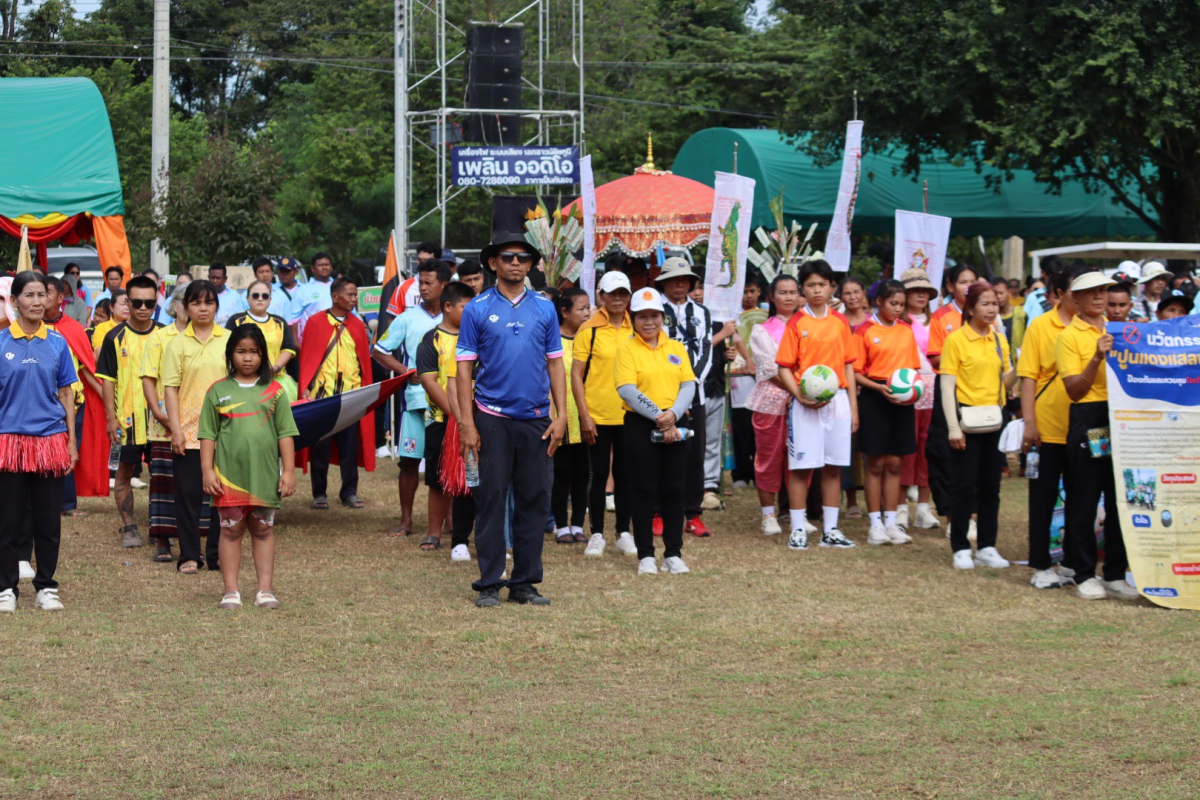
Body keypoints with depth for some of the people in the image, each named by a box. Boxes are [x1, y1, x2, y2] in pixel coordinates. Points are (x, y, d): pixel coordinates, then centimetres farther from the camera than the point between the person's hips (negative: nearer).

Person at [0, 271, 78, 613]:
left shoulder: (57, 342, 5)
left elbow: (66, 395, 10)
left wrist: (72, 441, 6)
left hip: (50, 439, 2)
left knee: (48, 519, 5)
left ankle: (46, 588, 15)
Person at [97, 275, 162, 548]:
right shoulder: (115, 338, 1)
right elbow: (107, 380, 1)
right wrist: (111, 418, -6)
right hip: (127, 418, -1)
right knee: (125, 472, 2)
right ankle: (128, 526, 10)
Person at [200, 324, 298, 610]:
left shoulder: (274, 391, 5)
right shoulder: (218, 391, 5)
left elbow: (286, 433, 6)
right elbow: (208, 435, 5)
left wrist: (289, 471, 1)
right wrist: (207, 470, -1)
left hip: (265, 474, 0)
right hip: (228, 474, 0)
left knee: (263, 530, 6)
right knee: (231, 530, 4)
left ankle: (265, 589, 10)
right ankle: (231, 590, 7)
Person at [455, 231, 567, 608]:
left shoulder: (545, 309, 9)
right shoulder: (478, 309, 1)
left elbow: (555, 363, 11)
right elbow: (464, 367, 0)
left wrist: (561, 415, 2)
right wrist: (468, 424, -7)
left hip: (535, 420, 3)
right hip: (492, 418, -3)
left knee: (535, 500, 4)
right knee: (491, 499, -1)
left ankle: (525, 582, 12)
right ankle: (489, 584, 5)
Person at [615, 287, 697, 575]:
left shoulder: (676, 348, 12)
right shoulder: (626, 349, 0)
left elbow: (689, 385, 5)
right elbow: (627, 389, -10)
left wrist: (673, 414, -13)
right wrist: (658, 417, -15)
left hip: (676, 425, 3)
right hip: (641, 426, -3)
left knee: (674, 490, 3)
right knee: (645, 490, -1)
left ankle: (673, 554, 10)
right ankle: (645, 555, 5)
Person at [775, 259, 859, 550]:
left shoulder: (840, 322, 9)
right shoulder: (797, 324, -2)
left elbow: (848, 365, 12)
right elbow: (784, 367, -3)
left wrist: (853, 405, 8)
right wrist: (800, 396, -17)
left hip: (837, 399, 4)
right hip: (805, 404, -3)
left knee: (834, 467, 6)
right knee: (801, 467, -2)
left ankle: (830, 530, 13)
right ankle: (798, 530, 4)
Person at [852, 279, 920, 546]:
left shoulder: (906, 331, 10)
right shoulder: (864, 331, -4)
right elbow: (855, 373, -5)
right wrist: (880, 388, -19)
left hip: (902, 401, 4)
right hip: (874, 399, -4)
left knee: (894, 464, 7)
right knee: (876, 464, 0)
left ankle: (891, 522, 12)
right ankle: (875, 524, 6)